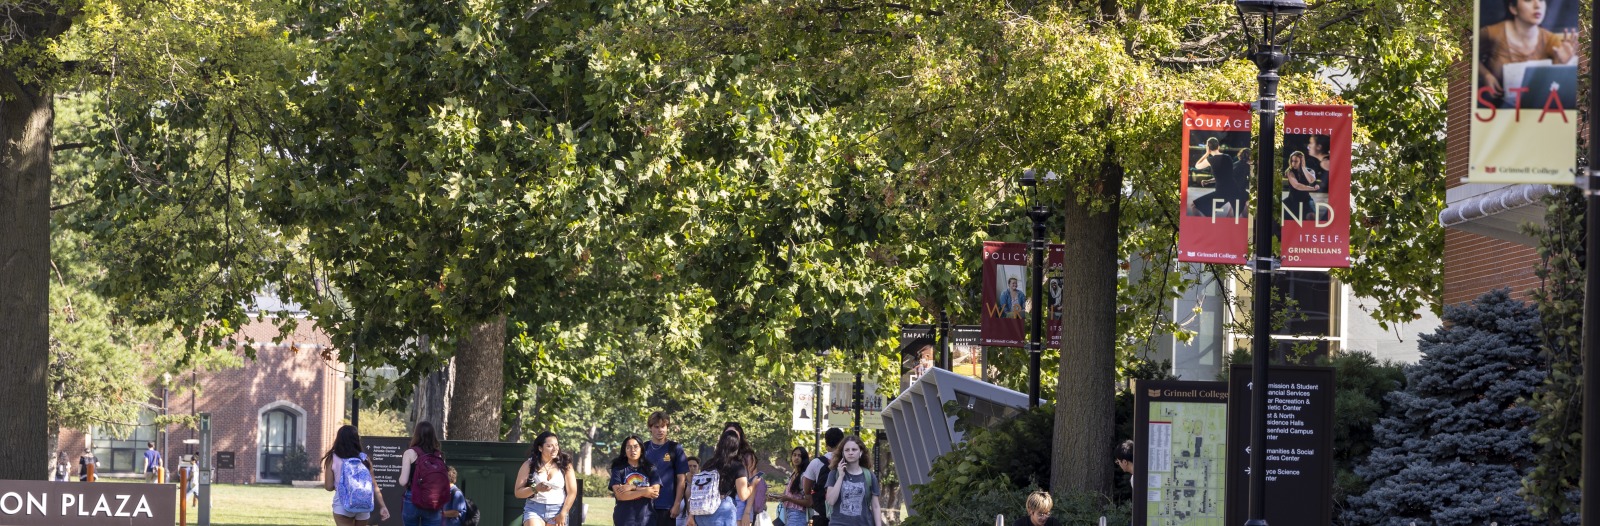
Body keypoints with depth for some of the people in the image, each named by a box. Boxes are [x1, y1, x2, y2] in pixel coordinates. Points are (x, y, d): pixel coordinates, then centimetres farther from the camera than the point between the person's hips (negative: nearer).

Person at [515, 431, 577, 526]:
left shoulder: (565, 465, 4)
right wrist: (536, 489, -16)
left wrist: (563, 514, -5)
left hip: (557, 510, 1)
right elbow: (518, 492, 2)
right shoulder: (529, 465, 2)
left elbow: (572, 492, 3)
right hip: (534, 509, -1)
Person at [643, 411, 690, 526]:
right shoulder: (644, 449, 8)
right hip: (647, 506, 2)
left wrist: (677, 504, -7)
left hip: (668, 507, -2)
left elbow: (681, 479, 0)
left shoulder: (675, 449, 1)